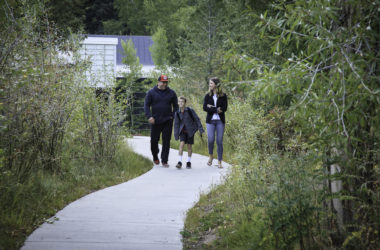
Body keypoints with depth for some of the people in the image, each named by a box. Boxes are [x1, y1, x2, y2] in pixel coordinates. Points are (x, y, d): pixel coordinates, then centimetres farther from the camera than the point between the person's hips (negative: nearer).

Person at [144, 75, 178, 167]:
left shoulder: (171, 93, 7)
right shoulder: (151, 92, 3)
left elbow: (175, 106, 13)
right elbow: (146, 105, 2)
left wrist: (173, 116, 0)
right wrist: (149, 116, -11)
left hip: (167, 121, 0)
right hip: (155, 121, 0)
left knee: (166, 141, -3)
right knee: (154, 140, 5)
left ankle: (164, 161, 2)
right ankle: (155, 157, 29)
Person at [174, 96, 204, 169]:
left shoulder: (190, 110, -13)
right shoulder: (177, 113, -5)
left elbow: (197, 119, -6)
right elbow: (176, 124, 1)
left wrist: (201, 129, -8)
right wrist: (176, 135, -1)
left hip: (190, 130, -1)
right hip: (182, 131, 1)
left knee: (189, 146, 4)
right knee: (181, 144, -14)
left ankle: (189, 162, 19)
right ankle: (179, 162, -15)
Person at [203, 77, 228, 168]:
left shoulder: (223, 96, 3)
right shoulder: (208, 96, 7)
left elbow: (224, 108, -7)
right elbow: (205, 107, -5)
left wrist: (211, 107, -9)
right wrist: (217, 110, -14)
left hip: (220, 121, -1)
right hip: (210, 120, 1)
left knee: (219, 141, -2)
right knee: (210, 139, -9)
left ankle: (219, 162, 5)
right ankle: (211, 155, 19)